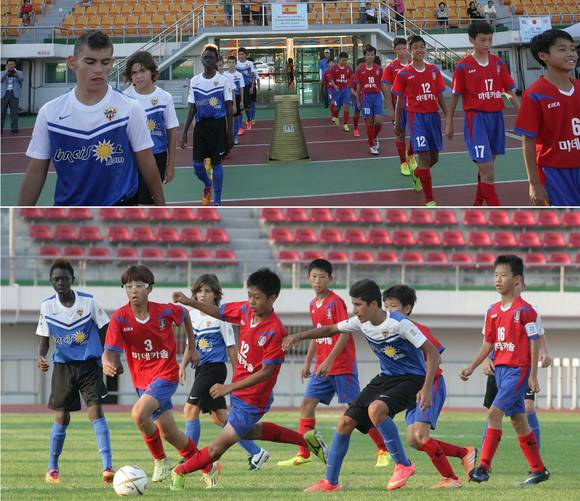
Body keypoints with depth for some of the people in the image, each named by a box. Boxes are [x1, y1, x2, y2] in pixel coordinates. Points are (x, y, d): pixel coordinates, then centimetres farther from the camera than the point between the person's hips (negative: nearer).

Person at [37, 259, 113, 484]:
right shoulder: (47, 306, -2)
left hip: (89, 364, -2)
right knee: (62, 417, 2)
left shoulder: (88, 301, -7)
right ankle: (52, 469, 17)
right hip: (63, 365, 2)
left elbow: (105, 330, 4)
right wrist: (41, 357, -16)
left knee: (95, 410, -16)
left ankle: (107, 467, -21)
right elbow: (44, 338, 4)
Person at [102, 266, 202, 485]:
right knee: (168, 432, 10)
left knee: (139, 413, -27)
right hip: (142, 380, 4)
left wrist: (191, 347, 17)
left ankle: (160, 459, -4)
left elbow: (184, 314, 10)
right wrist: (107, 364, -45)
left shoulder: (164, 311, -13)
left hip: (166, 374, -4)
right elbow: (110, 350, -21)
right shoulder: (119, 318, -13)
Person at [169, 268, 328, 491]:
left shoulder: (275, 331, -28)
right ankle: (305, 440, 40)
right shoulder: (245, 310, -7)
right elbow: (219, 312, 12)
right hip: (238, 392, 9)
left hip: (252, 401, -9)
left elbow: (266, 372, -27)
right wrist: (190, 302, -2)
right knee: (246, 431, 33)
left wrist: (230, 387, -30)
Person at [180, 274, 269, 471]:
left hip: (215, 368, -8)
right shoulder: (193, 315, 11)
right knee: (218, 416, 9)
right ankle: (256, 452, 17)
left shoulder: (220, 316, -7)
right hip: (201, 369, 8)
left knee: (190, 409, -14)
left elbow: (231, 347, -5)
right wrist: (183, 366, 5)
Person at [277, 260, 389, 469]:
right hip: (322, 367, 8)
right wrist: (308, 362, 18)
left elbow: (344, 335, -17)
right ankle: (303, 454, 5)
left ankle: (383, 450, 4)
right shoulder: (313, 304, 11)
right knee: (307, 404, 1)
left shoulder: (336, 302, -13)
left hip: (342, 365, -8)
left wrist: (328, 362, -22)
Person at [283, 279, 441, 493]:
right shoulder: (361, 323, -3)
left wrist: (426, 390, -30)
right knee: (346, 422, -1)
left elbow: (432, 353, -22)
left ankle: (403, 465, -18)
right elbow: (331, 330, 13)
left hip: (411, 379, -8)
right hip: (386, 378, 8)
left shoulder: (399, 324, -24)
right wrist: (299, 336, 0)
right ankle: (330, 482, 11)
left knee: (375, 409, -35)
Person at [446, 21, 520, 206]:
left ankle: (478, 203, 34)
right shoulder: (463, 66, -5)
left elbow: (510, 91, 9)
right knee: (487, 169, -12)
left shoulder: (498, 63, 7)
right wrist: (449, 123, 7)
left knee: (487, 166, 15)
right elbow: (455, 96, 3)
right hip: (476, 117, -5)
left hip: (496, 116, 5)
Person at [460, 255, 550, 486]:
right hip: (500, 369, 8)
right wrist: (472, 367, 5)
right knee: (518, 420, 11)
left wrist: (533, 376, -12)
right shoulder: (493, 311, 10)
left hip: (518, 369, -8)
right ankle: (538, 470, 19)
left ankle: (484, 467, -17)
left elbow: (534, 343, -10)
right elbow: (488, 344, 15)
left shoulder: (525, 310, -11)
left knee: (495, 413, -18)